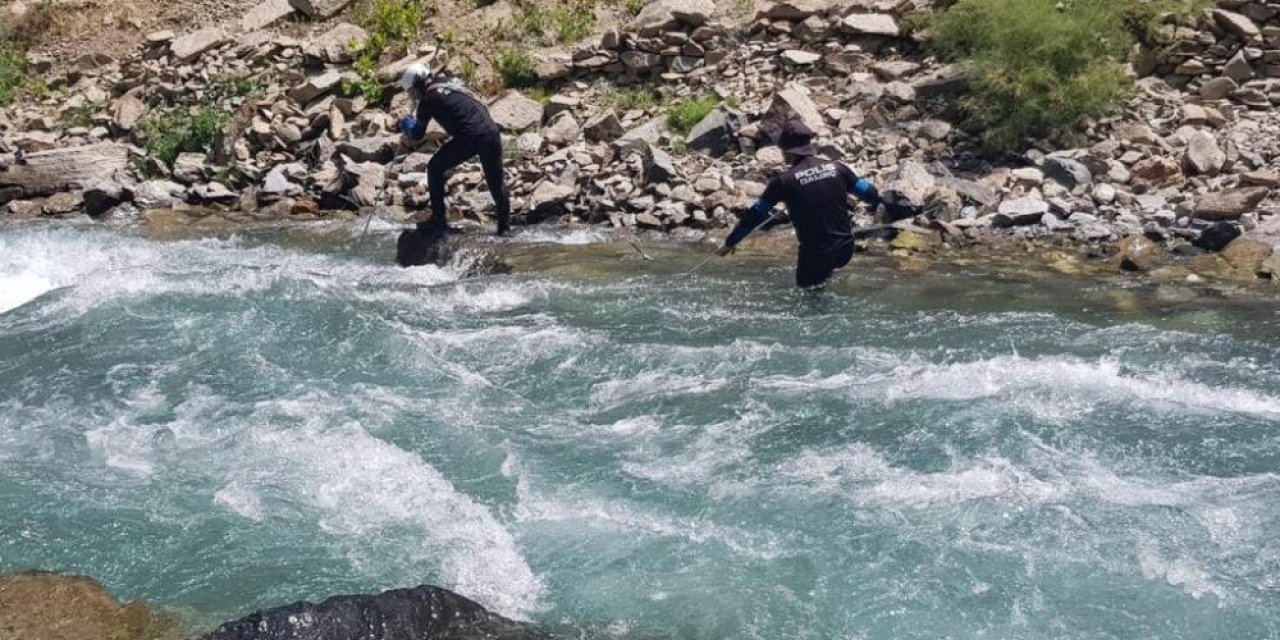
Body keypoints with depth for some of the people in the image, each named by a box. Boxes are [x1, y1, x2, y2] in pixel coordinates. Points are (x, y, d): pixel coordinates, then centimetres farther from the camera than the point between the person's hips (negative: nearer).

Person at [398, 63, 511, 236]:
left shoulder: (428, 99, 4)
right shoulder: (452, 84, 22)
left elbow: (418, 135, 10)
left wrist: (408, 129, 32)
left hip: (468, 138, -6)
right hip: (491, 132, 6)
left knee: (435, 169, 14)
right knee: (496, 182, 17)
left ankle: (439, 220, 15)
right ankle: (504, 227, 20)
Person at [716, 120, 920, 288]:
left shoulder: (784, 180, -10)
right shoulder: (836, 167, 0)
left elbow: (756, 214, -2)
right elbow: (867, 192, 11)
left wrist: (731, 242, 9)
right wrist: (890, 206, 29)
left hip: (816, 256, -4)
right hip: (846, 250, 4)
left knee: (807, 287, 21)